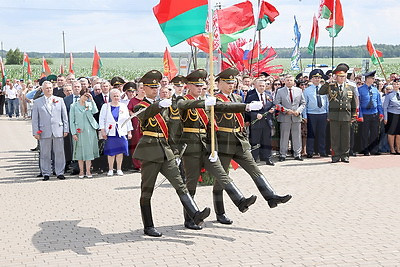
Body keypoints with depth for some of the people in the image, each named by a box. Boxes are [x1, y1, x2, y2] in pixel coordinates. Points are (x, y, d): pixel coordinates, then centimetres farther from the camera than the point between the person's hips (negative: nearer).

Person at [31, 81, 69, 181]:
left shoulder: (59, 100, 10)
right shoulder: (37, 102, 7)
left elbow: (65, 116, 10)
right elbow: (34, 119, 6)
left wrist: (66, 129, 4)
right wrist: (35, 132, -1)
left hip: (58, 131, 1)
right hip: (44, 132, -1)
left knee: (59, 153, 2)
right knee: (45, 154, 3)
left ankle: (60, 173, 11)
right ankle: (46, 173, 13)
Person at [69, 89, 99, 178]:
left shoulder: (89, 104, 10)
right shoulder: (74, 106, 3)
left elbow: (95, 111, -11)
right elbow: (71, 121, 1)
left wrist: (91, 100, -9)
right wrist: (73, 133, -6)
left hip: (90, 130, 2)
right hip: (79, 131, -2)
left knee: (89, 150, 2)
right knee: (80, 150, 2)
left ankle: (88, 171, 7)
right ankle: (81, 171, 11)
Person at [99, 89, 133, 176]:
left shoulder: (124, 107, 11)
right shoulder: (105, 106, 6)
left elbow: (128, 120, 12)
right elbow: (101, 119, 4)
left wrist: (129, 132, 8)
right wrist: (102, 130, -5)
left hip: (121, 132, 1)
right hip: (110, 132, -1)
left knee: (120, 151, 0)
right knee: (111, 152, -2)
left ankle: (119, 169, 8)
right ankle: (110, 169, 7)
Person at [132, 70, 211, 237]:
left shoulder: (164, 105, 19)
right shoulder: (141, 107, -1)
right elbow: (145, 114, -26)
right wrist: (160, 105, -43)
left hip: (165, 150, 6)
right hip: (149, 151, -5)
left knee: (179, 184, -6)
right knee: (147, 190, 1)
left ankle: (195, 215, -15)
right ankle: (148, 227, 7)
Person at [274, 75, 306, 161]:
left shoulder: (299, 90, 11)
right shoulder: (280, 91, 4)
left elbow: (303, 103, 12)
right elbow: (277, 103, -1)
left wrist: (298, 111, -6)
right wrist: (286, 110, -12)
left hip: (296, 117, 2)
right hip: (285, 118, -2)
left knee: (297, 136, 5)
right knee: (284, 136, -1)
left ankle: (297, 154, 13)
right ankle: (282, 155, 6)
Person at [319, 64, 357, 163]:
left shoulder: (351, 88, 10)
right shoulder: (330, 87, 6)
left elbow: (354, 104, 13)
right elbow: (321, 92, -10)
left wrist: (353, 116, 8)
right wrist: (328, 82, -14)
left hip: (346, 116, 1)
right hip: (334, 116, -1)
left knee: (346, 137, 5)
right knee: (335, 137, 1)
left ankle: (345, 155, 13)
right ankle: (336, 156, 8)